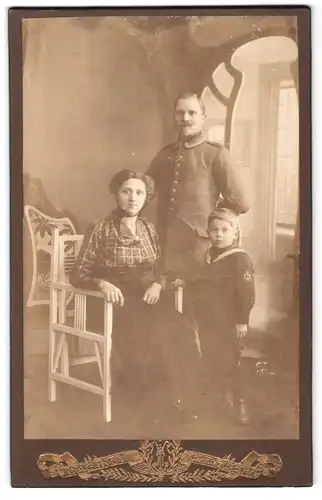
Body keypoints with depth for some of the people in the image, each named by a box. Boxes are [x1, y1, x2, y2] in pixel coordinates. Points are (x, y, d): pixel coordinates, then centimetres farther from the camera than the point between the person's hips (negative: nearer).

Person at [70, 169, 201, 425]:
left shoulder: (148, 227, 12)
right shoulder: (103, 229, -2)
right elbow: (78, 274, -2)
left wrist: (157, 285, -7)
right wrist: (102, 283, -22)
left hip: (149, 296, 4)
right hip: (118, 301, -4)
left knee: (181, 333, -25)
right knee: (154, 334, -32)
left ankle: (180, 398, -9)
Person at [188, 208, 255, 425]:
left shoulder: (240, 259, -17)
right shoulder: (208, 256, 9)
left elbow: (246, 294, -20)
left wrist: (242, 321, -20)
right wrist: (184, 282, 6)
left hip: (229, 325, -8)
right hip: (208, 322, 8)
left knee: (228, 365, 1)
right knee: (210, 363, 18)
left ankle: (239, 405, 19)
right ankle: (218, 398, 37)